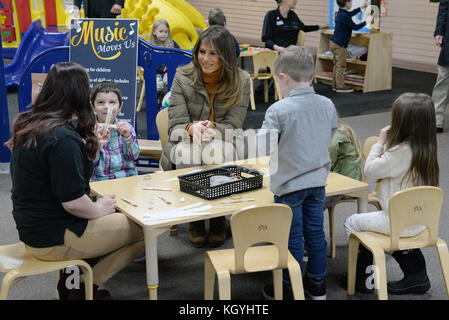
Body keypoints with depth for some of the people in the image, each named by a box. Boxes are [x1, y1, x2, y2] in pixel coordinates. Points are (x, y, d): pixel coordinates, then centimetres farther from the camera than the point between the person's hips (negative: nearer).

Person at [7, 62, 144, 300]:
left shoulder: (28, 124, 3)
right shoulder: (63, 139, -26)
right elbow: (72, 202, -27)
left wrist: (90, 143, 16)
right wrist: (99, 209, -8)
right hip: (54, 240, -10)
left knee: (120, 215, 21)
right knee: (145, 229, -1)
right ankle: (84, 285, 5)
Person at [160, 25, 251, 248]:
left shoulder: (240, 81, -3)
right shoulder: (182, 77, -2)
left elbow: (233, 125, -7)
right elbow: (176, 124, -5)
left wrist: (212, 129, -29)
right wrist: (191, 129, -30)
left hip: (223, 140, 0)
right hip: (187, 139, 1)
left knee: (218, 152, -37)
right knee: (186, 154, -36)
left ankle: (219, 218, -18)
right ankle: (194, 219, -18)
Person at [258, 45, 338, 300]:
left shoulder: (278, 110, -20)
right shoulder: (327, 105, -3)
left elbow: (262, 147, -18)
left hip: (289, 184, -5)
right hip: (318, 180, 5)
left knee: (292, 237, 7)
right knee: (316, 231, 16)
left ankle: (290, 289, 21)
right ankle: (317, 285, 28)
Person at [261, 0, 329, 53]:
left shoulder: (292, 15, 14)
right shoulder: (271, 15, 0)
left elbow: (303, 28, 34)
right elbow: (266, 38, -5)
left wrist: (320, 27, 32)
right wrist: (276, 47, -23)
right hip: (274, 51, -5)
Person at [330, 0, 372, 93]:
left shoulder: (341, 12, 7)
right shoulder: (344, 16, -22)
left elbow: (350, 14, 29)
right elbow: (355, 27, -16)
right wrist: (366, 22, -3)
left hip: (334, 43, 10)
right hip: (340, 45, -10)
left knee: (337, 65, 14)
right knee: (341, 66, -4)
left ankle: (335, 85, 19)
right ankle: (340, 86, 0)